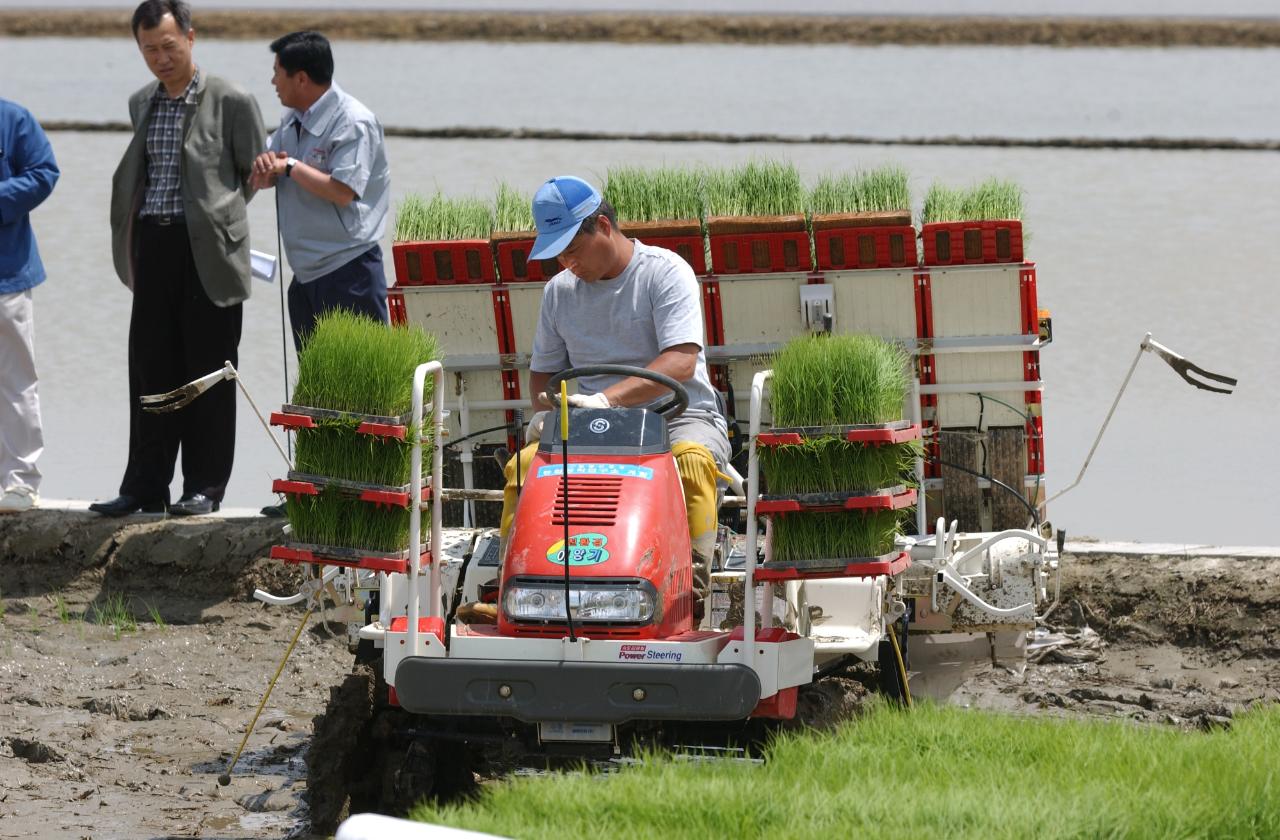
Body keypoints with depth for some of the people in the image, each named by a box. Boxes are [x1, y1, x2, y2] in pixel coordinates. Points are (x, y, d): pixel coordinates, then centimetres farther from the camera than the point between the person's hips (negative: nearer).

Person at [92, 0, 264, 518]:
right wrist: (132, 233, 14)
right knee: (151, 371, 6)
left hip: (206, 247, -5)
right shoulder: (142, 104, 14)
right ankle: (146, 488, 10)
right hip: (152, 243, 5)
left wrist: (221, 213, 1)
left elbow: (257, 173, 2)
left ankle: (205, 488, 5)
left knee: (208, 373, -1)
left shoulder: (231, 103, -4)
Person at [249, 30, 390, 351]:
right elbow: (261, 180, 14)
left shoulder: (354, 123, -14)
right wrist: (264, 167, -10)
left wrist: (290, 166, -16)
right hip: (305, 276, 9)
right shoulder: (292, 120, 13)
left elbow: (342, 192, -25)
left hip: (348, 275, -9)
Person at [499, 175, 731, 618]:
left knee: (692, 462, -38)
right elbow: (543, 369, 22)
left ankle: (692, 585, -41)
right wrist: (544, 413, -4)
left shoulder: (665, 272, -6)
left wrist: (609, 397, -31)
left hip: (678, 418, -5)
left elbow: (681, 363, -19)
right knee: (524, 465, -21)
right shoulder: (560, 291, 13)